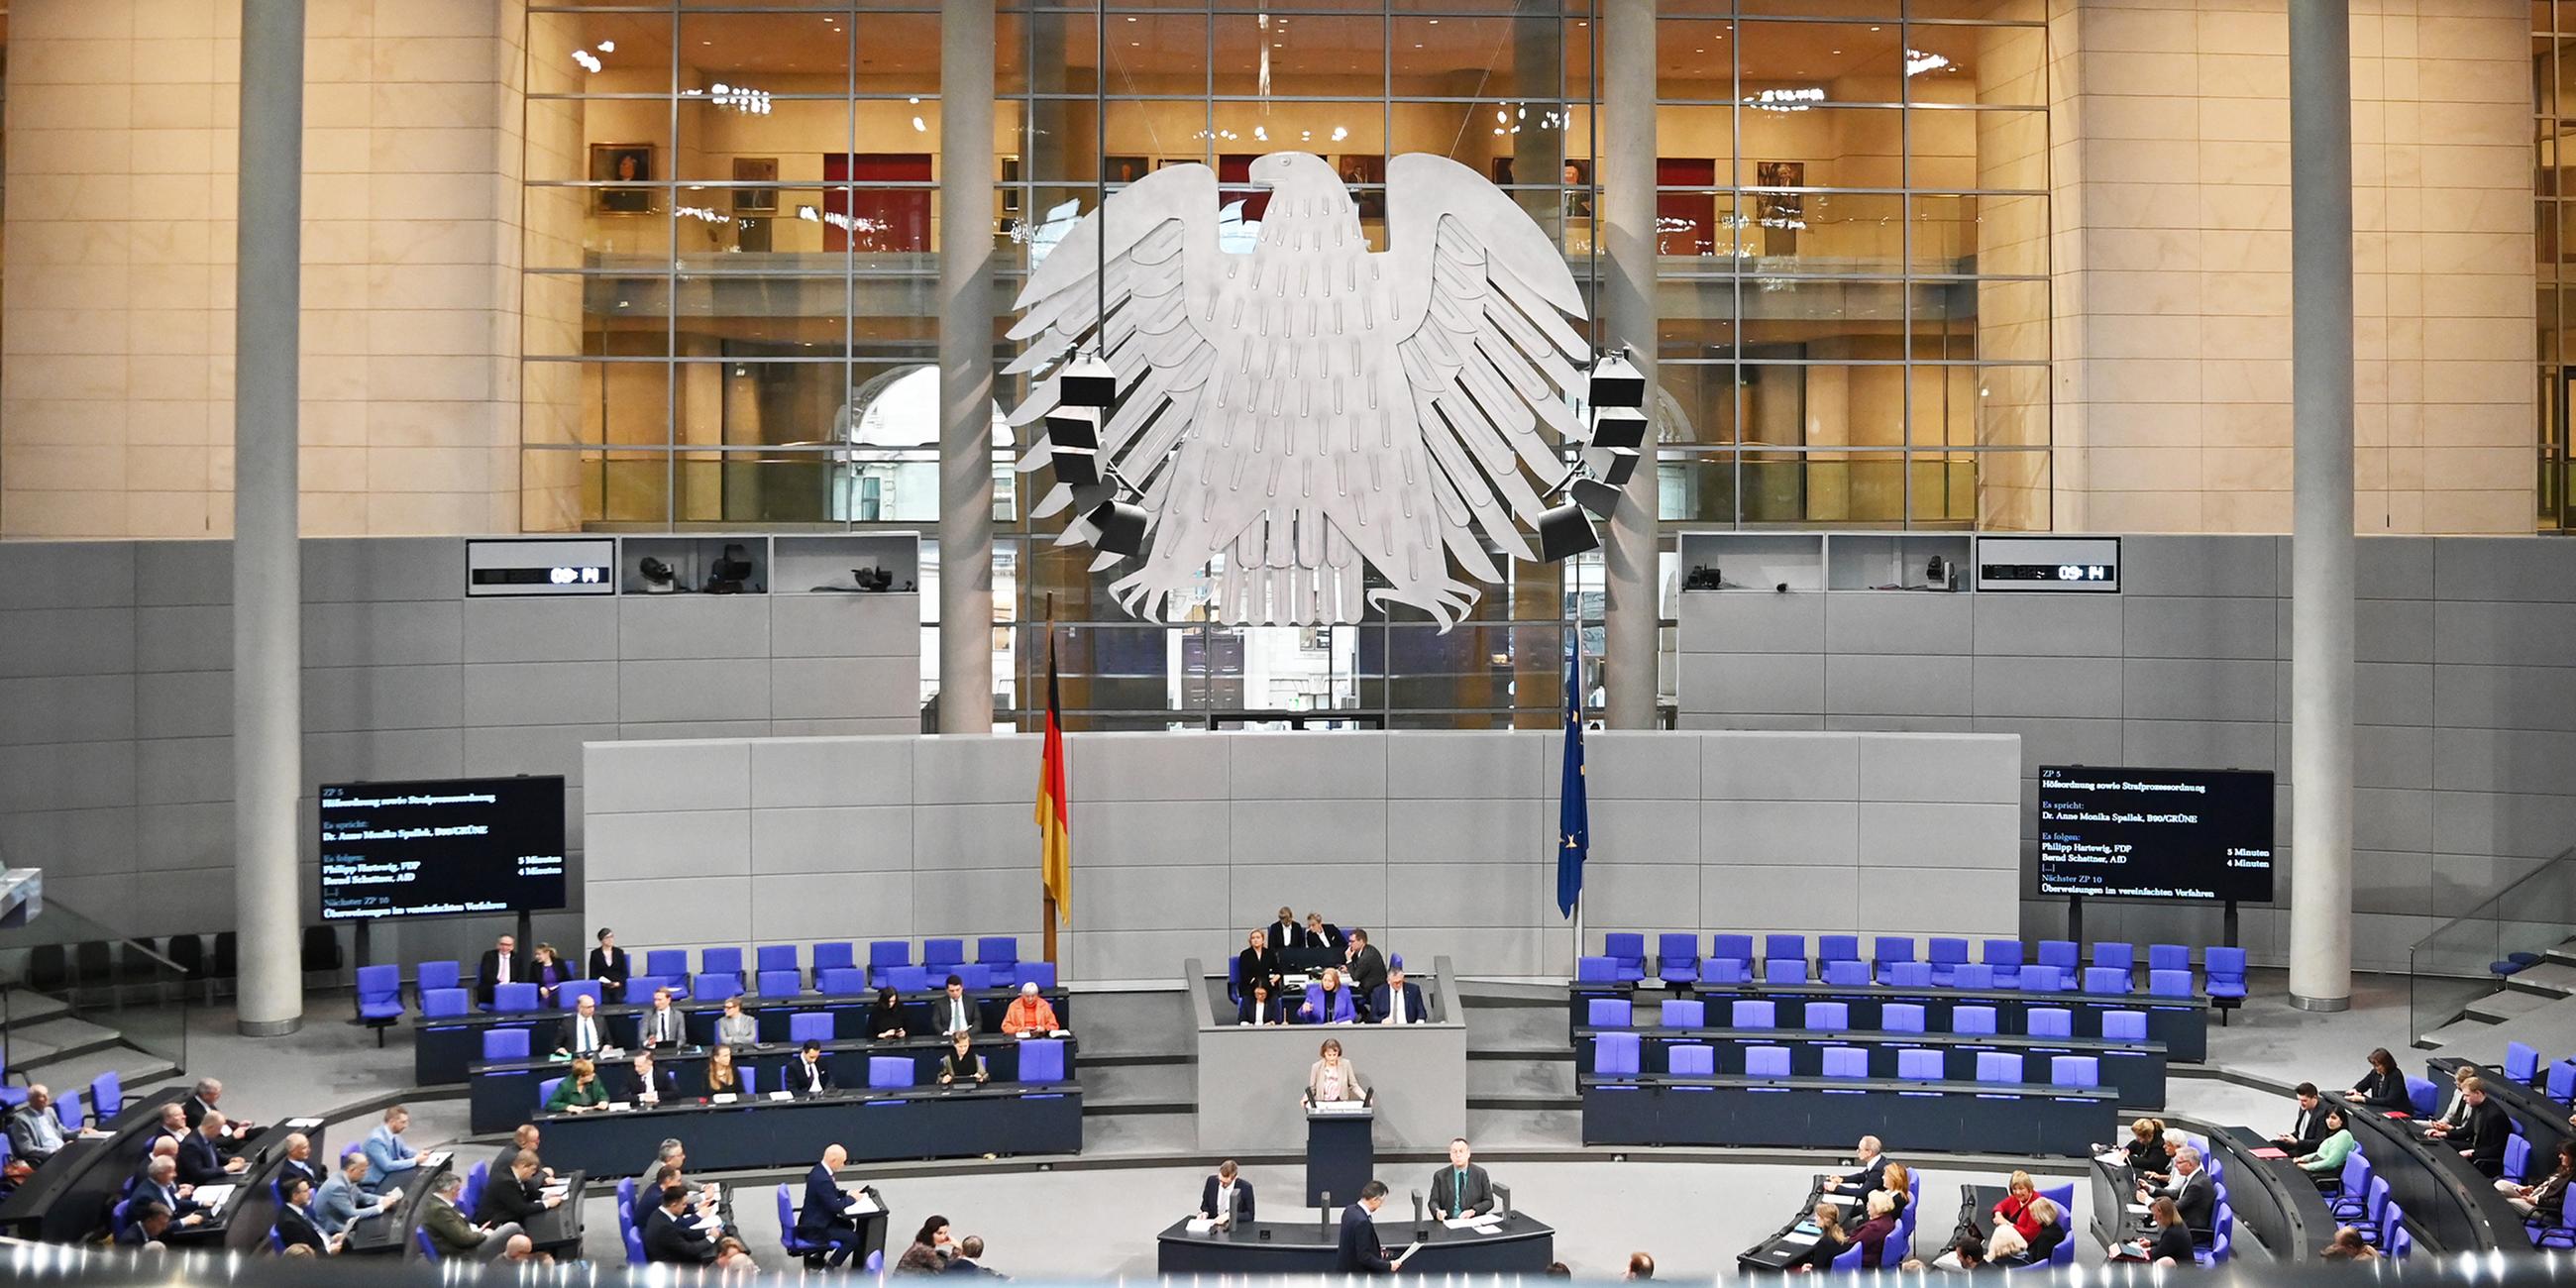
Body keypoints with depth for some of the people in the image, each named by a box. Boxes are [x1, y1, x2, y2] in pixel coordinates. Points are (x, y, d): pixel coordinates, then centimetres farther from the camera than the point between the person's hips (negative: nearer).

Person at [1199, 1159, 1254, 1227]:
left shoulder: (1245, 1188, -12)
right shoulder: (1211, 1181, -3)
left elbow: (1250, 1216, -7)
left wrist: (1230, 1215, -20)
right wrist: (1205, 1213, -10)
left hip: (1234, 1228, -1)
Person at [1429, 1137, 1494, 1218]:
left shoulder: (1480, 1174, 7)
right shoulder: (1440, 1176, 8)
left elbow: (1489, 1201, 5)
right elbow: (1434, 1201, 5)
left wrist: (1473, 1211, -13)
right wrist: (1437, 1211, -19)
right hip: (1449, 1222, 2)